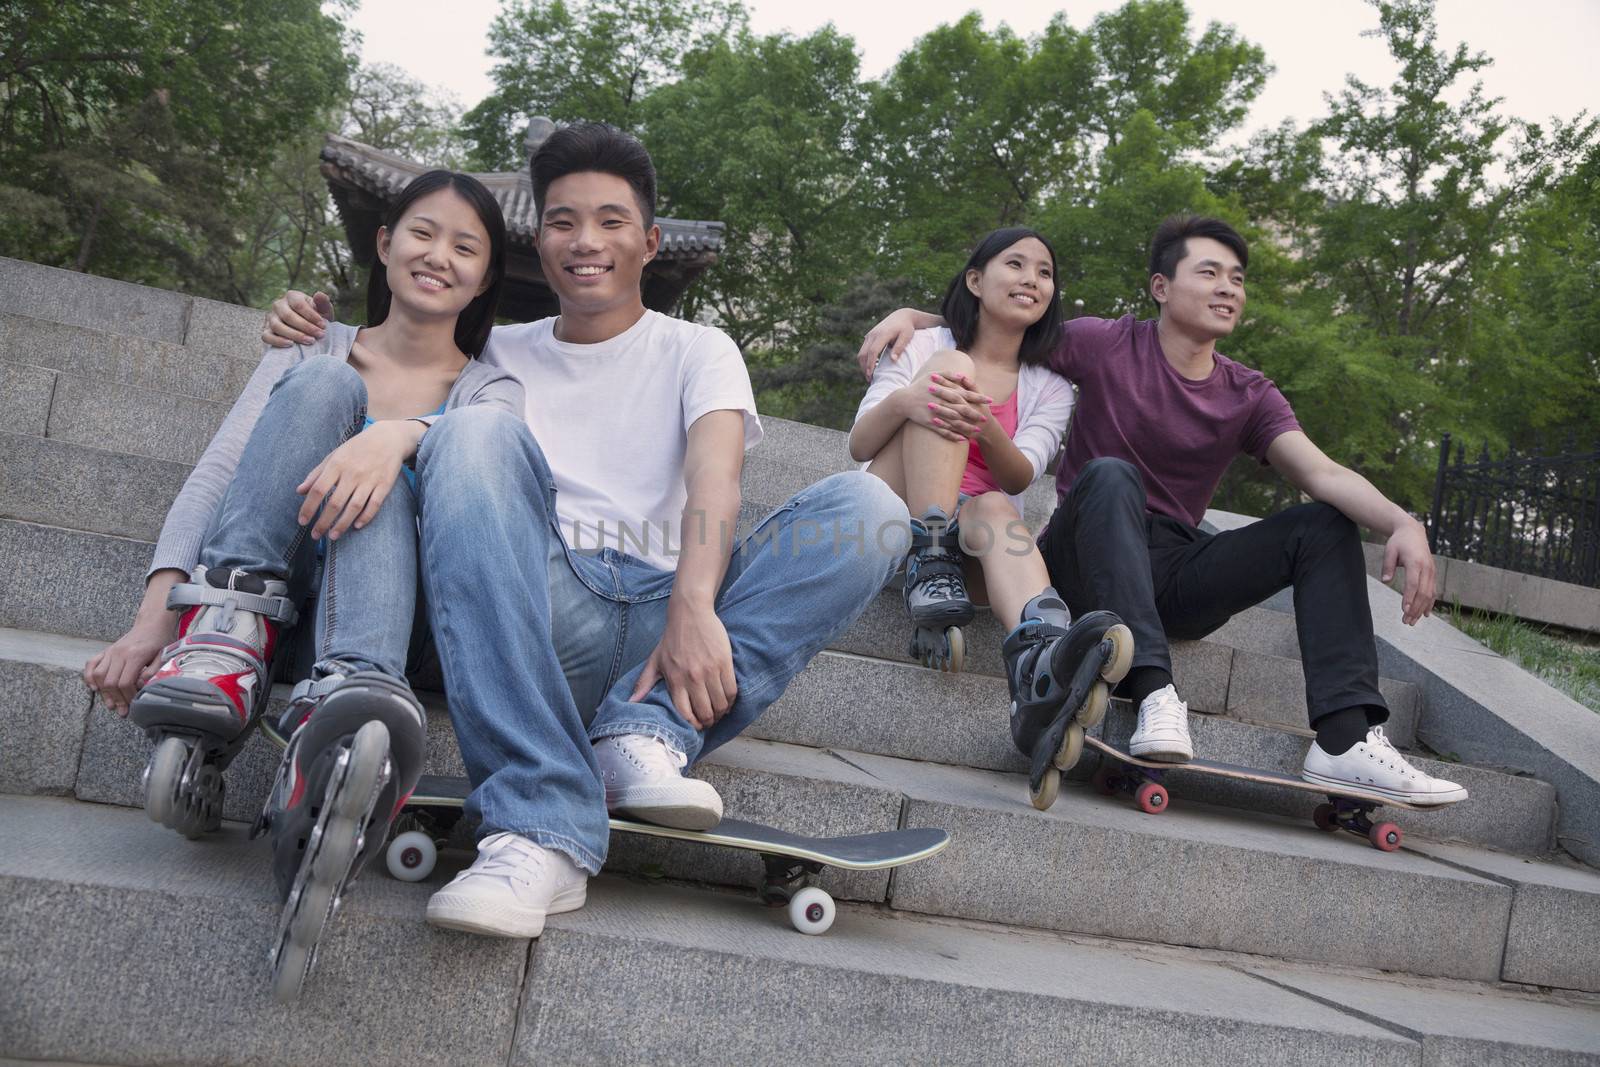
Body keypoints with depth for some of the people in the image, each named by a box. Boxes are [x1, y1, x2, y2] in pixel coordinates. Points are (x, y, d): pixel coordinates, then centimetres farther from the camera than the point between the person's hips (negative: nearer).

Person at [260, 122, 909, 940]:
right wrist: (313, 339, 2)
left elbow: (715, 475, -3)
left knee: (868, 506, -19)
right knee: (474, 432, -27)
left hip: (666, 617, -1)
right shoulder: (500, 355, 24)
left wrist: (694, 608, -23)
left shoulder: (697, 351, 16)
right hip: (540, 617, 1)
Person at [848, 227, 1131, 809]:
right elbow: (859, 446, 0)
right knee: (952, 368, -21)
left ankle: (1040, 665, -71)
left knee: (997, 509, -38)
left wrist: (988, 430, -29)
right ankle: (928, 564, -38)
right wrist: (900, 401, -24)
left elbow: (1018, 479, -5)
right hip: (895, 514, -1)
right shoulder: (926, 346, 11)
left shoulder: (1049, 388, 14)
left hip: (970, 526, 1)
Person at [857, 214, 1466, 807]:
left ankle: (1345, 742, -26)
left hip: (1174, 577, 4)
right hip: (1088, 564, -4)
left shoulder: (1250, 397, 8)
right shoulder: (1106, 346, 0)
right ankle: (1154, 695, -47)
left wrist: (1402, 523, -27)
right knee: (1111, 475, -34)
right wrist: (910, 317, -13)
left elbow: (1323, 474, -8)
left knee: (1327, 525, -11)